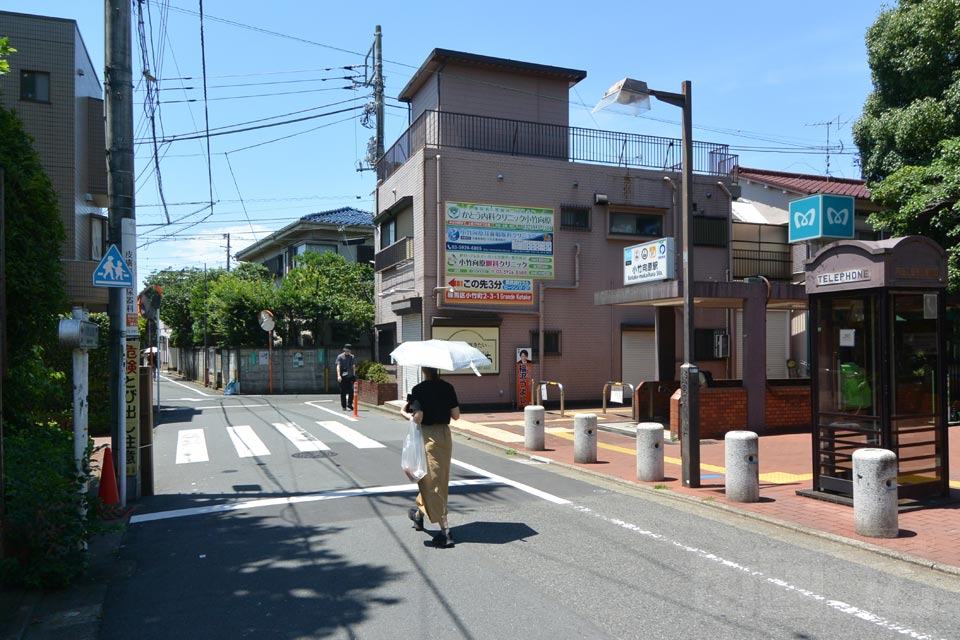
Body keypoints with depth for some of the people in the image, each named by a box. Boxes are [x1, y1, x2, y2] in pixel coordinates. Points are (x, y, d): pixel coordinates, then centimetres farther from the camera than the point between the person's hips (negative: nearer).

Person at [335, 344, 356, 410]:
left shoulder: (352, 357, 13)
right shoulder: (340, 357, 0)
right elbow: (338, 366, -7)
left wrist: (354, 375, 21)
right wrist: (339, 375, -18)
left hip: (350, 377, 3)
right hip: (343, 377, -3)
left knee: (351, 391, -8)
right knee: (343, 392, 2)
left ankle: (349, 404, 7)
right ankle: (344, 406, 10)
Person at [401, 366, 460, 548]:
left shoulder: (419, 390, -14)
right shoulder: (448, 388, 1)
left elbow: (418, 418, -18)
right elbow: (456, 415, 2)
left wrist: (404, 412, 0)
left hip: (427, 436, -6)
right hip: (445, 435, 6)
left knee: (431, 481, -1)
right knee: (440, 478, 20)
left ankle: (445, 531, -6)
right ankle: (419, 513, 42)